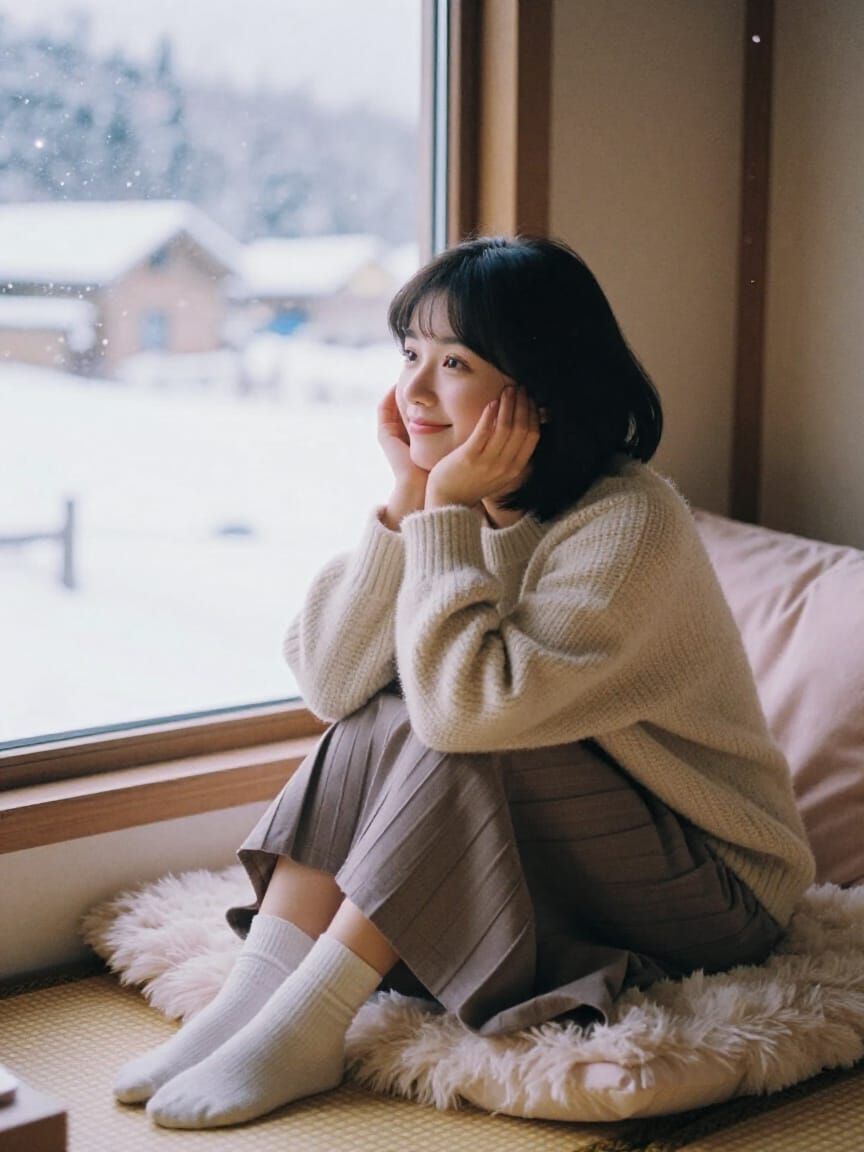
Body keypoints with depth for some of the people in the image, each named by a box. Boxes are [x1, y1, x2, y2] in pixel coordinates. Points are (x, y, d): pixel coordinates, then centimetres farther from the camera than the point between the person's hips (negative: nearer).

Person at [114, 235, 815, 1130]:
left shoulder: (628, 523, -24)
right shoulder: (474, 508, -2)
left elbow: (469, 703, -34)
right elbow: (329, 683, -11)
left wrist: (445, 513, -26)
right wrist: (407, 502, -17)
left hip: (712, 887, -7)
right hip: (542, 849, 7)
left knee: (453, 737, -26)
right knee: (371, 722, -13)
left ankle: (304, 1031, -22)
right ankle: (254, 996, -18)